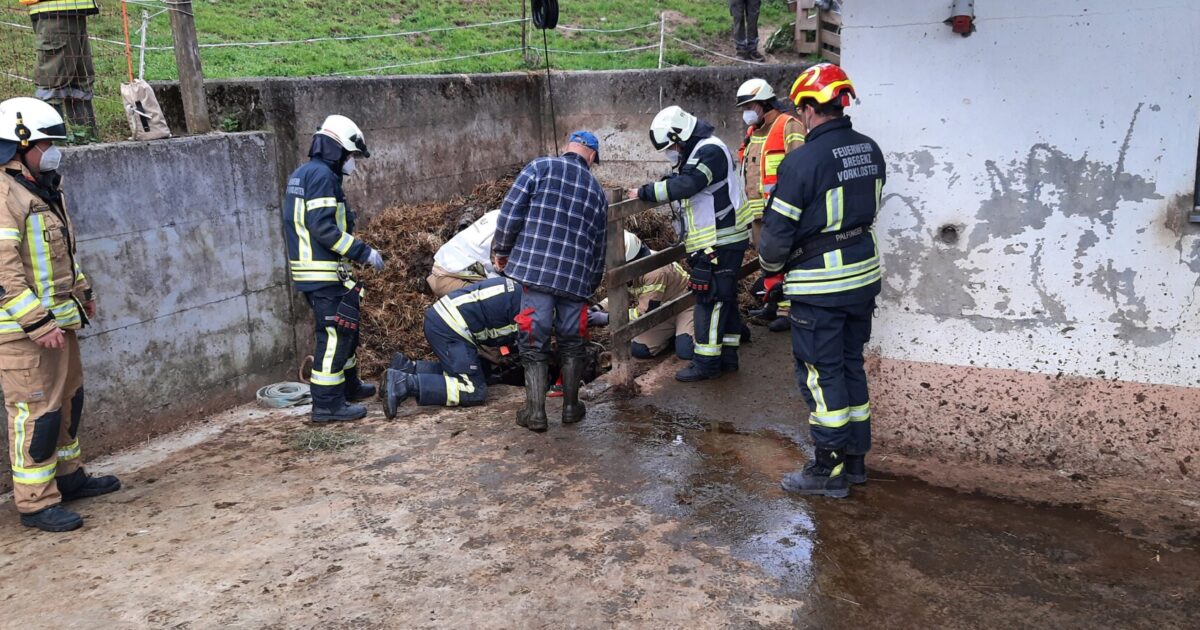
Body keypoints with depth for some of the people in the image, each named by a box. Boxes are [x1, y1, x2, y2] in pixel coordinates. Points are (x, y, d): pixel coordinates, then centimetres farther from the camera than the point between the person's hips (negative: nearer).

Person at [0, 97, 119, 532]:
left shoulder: (46, 189, 12)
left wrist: (81, 290, 23)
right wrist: (37, 323, -25)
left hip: (58, 319, 10)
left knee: (67, 399, 20)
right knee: (36, 413, -4)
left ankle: (68, 476, 35)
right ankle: (35, 503, 6)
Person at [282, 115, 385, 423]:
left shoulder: (301, 174, 18)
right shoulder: (322, 175, -14)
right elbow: (323, 228, -23)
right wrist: (363, 251, -18)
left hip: (306, 270, 10)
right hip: (324, 274, -10)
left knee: (346, 328, 21)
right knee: (334, 334, -6)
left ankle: (348, 385, 35)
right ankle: (327, 404, -2)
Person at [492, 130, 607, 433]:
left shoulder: (540, 167, 3)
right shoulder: (597, 191, 16)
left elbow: (511, 212, -5)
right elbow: (599, 247, 20)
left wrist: (501, 251, 8)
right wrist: (591, 285, 30)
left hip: (535, 270, -3)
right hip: (577, 277, 3)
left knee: (534, 343, 4)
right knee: (572, 342, 16)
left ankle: (535, 412, 6)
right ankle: (571, 407, 24)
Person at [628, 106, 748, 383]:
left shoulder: (710, 150, -17)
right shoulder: (698, 152, 16)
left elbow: (685, 185, -27)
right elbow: (680, 178, 21)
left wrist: (645, 192, -19)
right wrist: (656, 185, 2)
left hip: (720, 242, -10)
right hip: (718, 241, 10)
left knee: (710, 299, -7)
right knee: (724, 298, 14)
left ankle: (707, 362, -1)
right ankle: (727, 356, 23)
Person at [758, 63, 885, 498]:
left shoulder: (802, 162, -20)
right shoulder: (870, 151, 4)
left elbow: (779, 229, -15)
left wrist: (770, 269, 3)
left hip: (820, 286, -7)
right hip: (865, 273, 8)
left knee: (821, 372, 2)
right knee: (851, 365, 17)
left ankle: (830, 470, 10)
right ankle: (855, 458, 27)